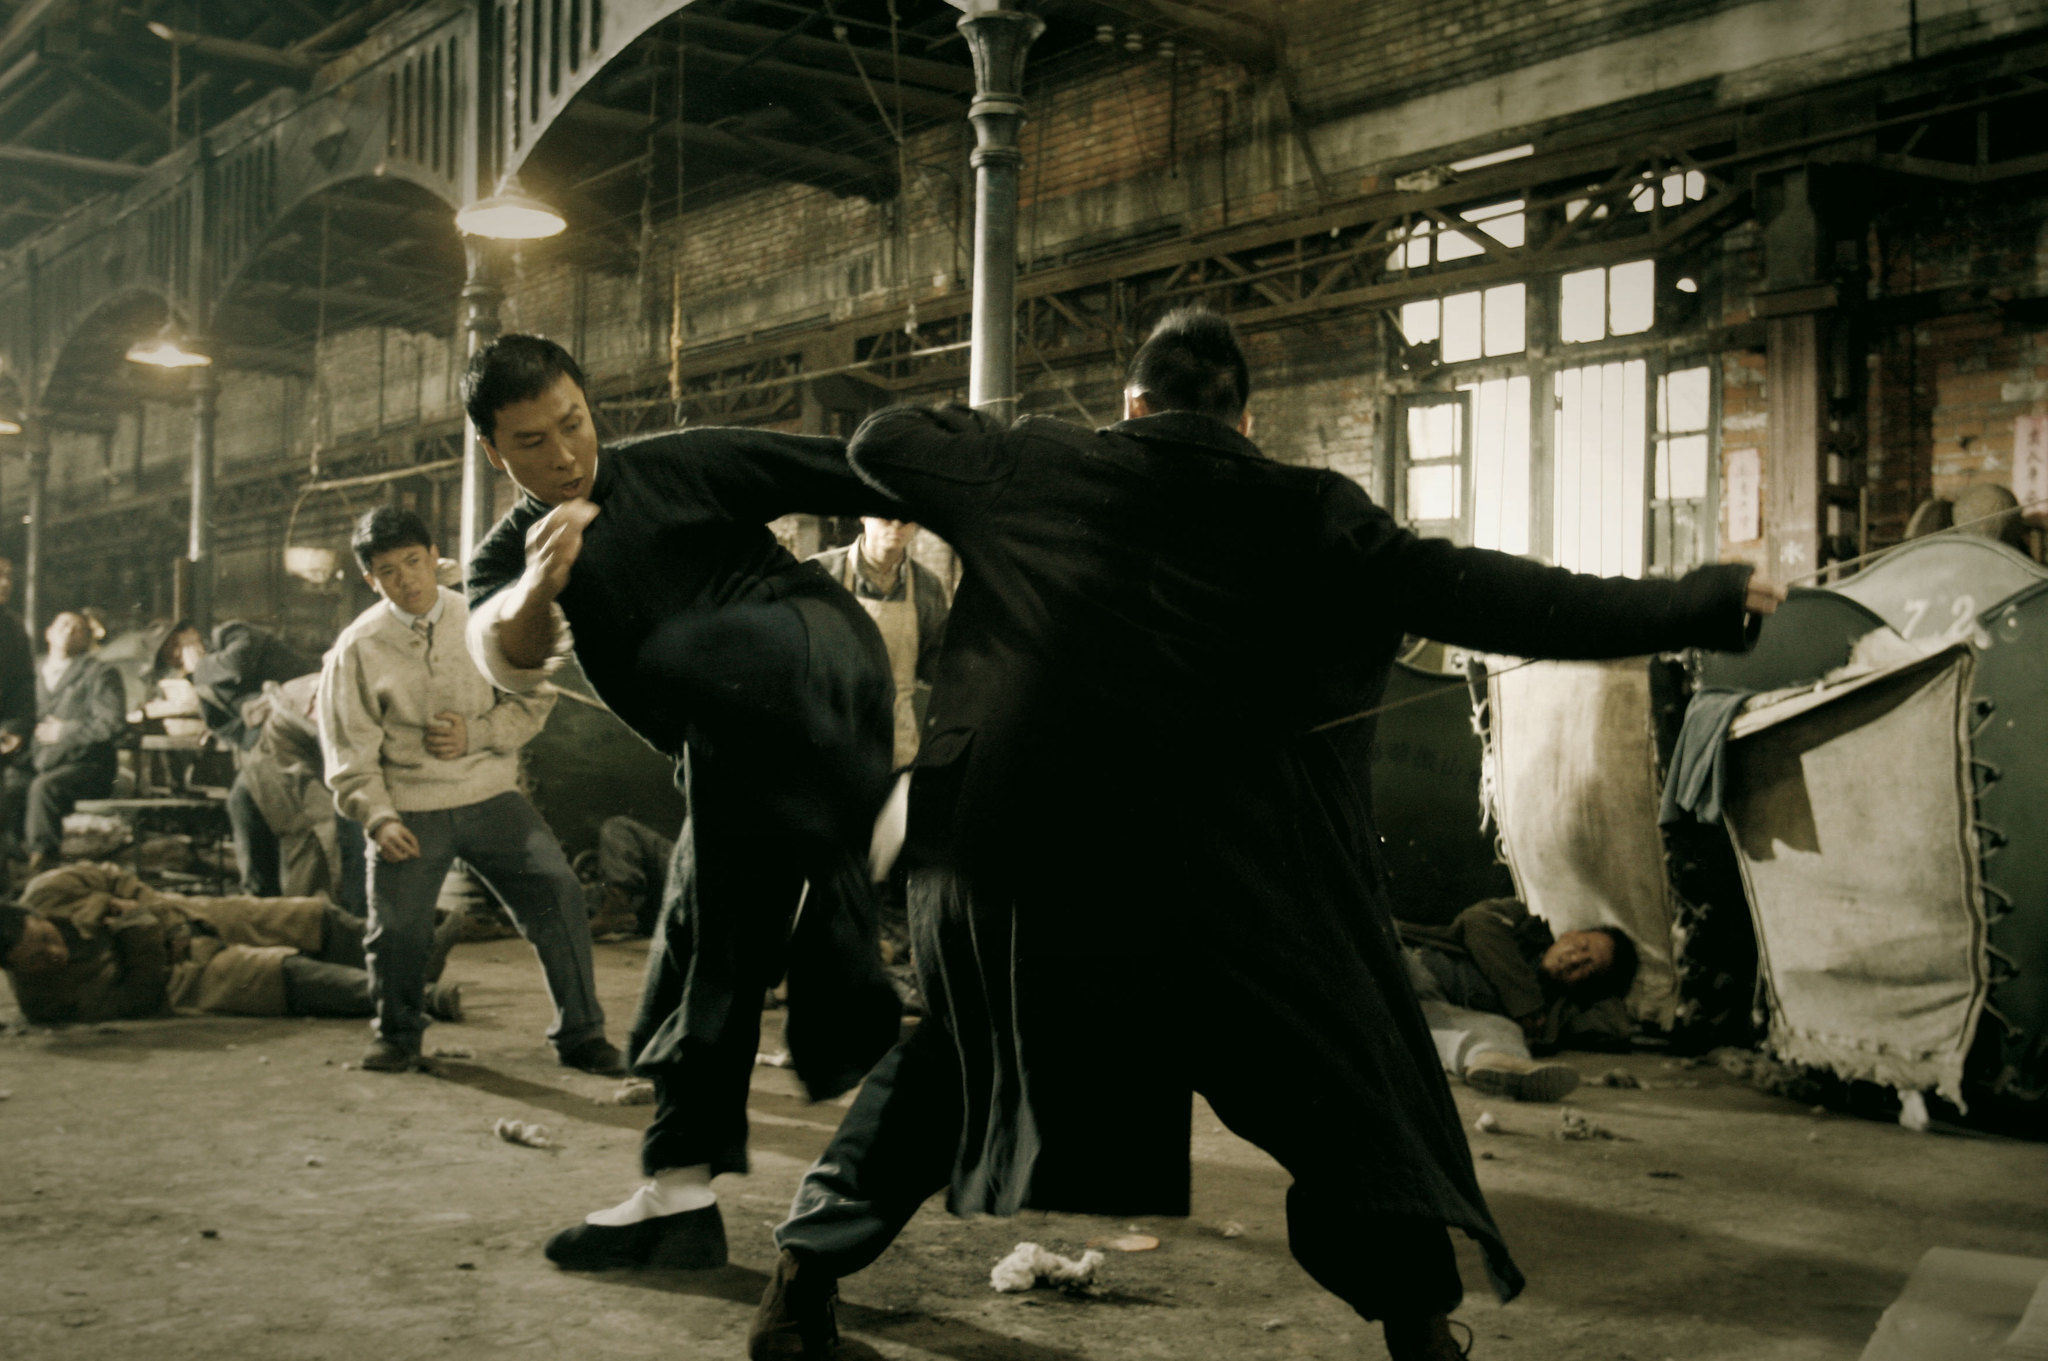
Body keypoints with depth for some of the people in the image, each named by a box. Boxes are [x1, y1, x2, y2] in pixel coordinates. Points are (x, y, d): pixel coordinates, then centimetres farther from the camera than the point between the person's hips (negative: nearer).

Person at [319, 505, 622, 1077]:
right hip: (408, 809, -1)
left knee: (558, 891, -13)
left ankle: (580, 1034, 0)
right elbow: (350, 752, 0)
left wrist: (475, 734, -10)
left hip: (490, 796, 1)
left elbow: (533, 700, 6)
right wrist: (379, 818, -15)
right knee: (397, 928, -7)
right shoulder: (357, 649, -1)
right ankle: (397, 1033, 27)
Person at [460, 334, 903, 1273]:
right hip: (736, 759, 5)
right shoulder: (508, 557, 15)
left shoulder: (682, 468, 6)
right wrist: (539, 584, -32)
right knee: (706, 952, 7)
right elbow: (507, 656, -9)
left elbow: (847, 475, 3)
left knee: (677, 657, -34)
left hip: (807, 659, -5)